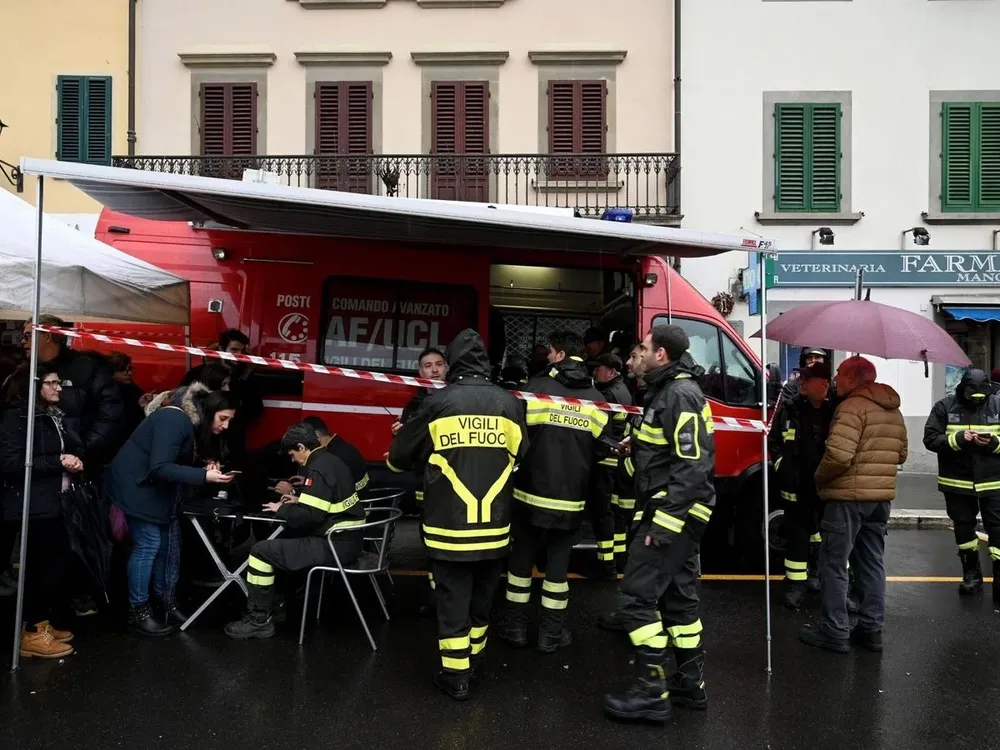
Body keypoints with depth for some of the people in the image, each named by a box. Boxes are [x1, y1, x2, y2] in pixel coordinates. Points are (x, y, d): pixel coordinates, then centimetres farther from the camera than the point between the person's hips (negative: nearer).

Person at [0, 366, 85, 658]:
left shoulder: (55, 416, 14)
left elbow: (72, 448, 22)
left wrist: (74, 460, -2)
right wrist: (58, 462, -18)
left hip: (53, 502, 8)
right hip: (30, 506, -8)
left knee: (59, 560, 10)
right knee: (39, 566, -4)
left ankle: (41, 623, 23)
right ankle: (32, 634, 8)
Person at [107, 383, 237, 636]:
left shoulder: (194, 423, 2)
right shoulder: (175, 420, -27)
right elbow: (160, 468, -32)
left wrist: (206, 466, -11)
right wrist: (204, 475, -36)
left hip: (156, 488, 10)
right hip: (137, 485, -10)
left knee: (168, 544, 10)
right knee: (148, 544, -7)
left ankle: (166, 603, 20)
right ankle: (137, 612, 4)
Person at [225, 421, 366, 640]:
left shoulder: (319, 469, -17)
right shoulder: (331, 461, 12)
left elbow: (310, 515, -23)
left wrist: (281, 510, -6)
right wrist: (300, 500, 16)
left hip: (336, 544, -10)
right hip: (347, 538, 10)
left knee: (261, 552, -6)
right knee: (285, 539, 30)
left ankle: (259, 620, 0)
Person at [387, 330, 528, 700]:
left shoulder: (438, 402, -9)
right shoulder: (509, 403, -2)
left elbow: (400, 456, 2)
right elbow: (519, 455, 15)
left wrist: (417, 459, 26)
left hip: (449, 524, -3)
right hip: (494, 525, 3)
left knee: (453, 599, 8)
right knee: (482, 598, 19)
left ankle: (456, 675, 14)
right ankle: (472, 662, 35)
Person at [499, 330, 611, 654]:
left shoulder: (536, 387, -10)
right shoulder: (597, 400, 0)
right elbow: (602, 450, 2)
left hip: (531, 493, -2)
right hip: (570, 499, 2)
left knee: (522, 558, 13)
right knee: (558, 562, 11)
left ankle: (515, 626, 21)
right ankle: (551, 632, 18)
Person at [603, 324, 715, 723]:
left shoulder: (680, 395, -18)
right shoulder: (669, 389, 14)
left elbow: (694, 465, -25)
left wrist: (664, 522, -26)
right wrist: (638, 443, 9)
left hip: (673, 513, -11)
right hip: (677, 514, 11)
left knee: (637, 596, -7)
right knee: (678, 595, 16)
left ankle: (651, 692, 0)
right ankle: (690, 683, 26)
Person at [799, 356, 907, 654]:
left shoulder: (852, 406, -16)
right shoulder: (894, 411, 13)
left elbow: (838, 455, -24)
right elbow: (901, 454, 19)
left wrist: (820, 478, -8)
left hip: (849, 497, -9)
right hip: (881, 496, 9)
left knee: (834, 564, 0)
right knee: (872, 563, 15)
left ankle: (835, 632, 3)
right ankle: (871, 629, 20)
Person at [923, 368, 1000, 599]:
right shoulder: (945, 407, -4)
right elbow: (930, 439, -9)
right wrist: (957, 439, -23)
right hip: (957, 482, 1)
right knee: (964, 528, 13)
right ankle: (971, 574, 29)